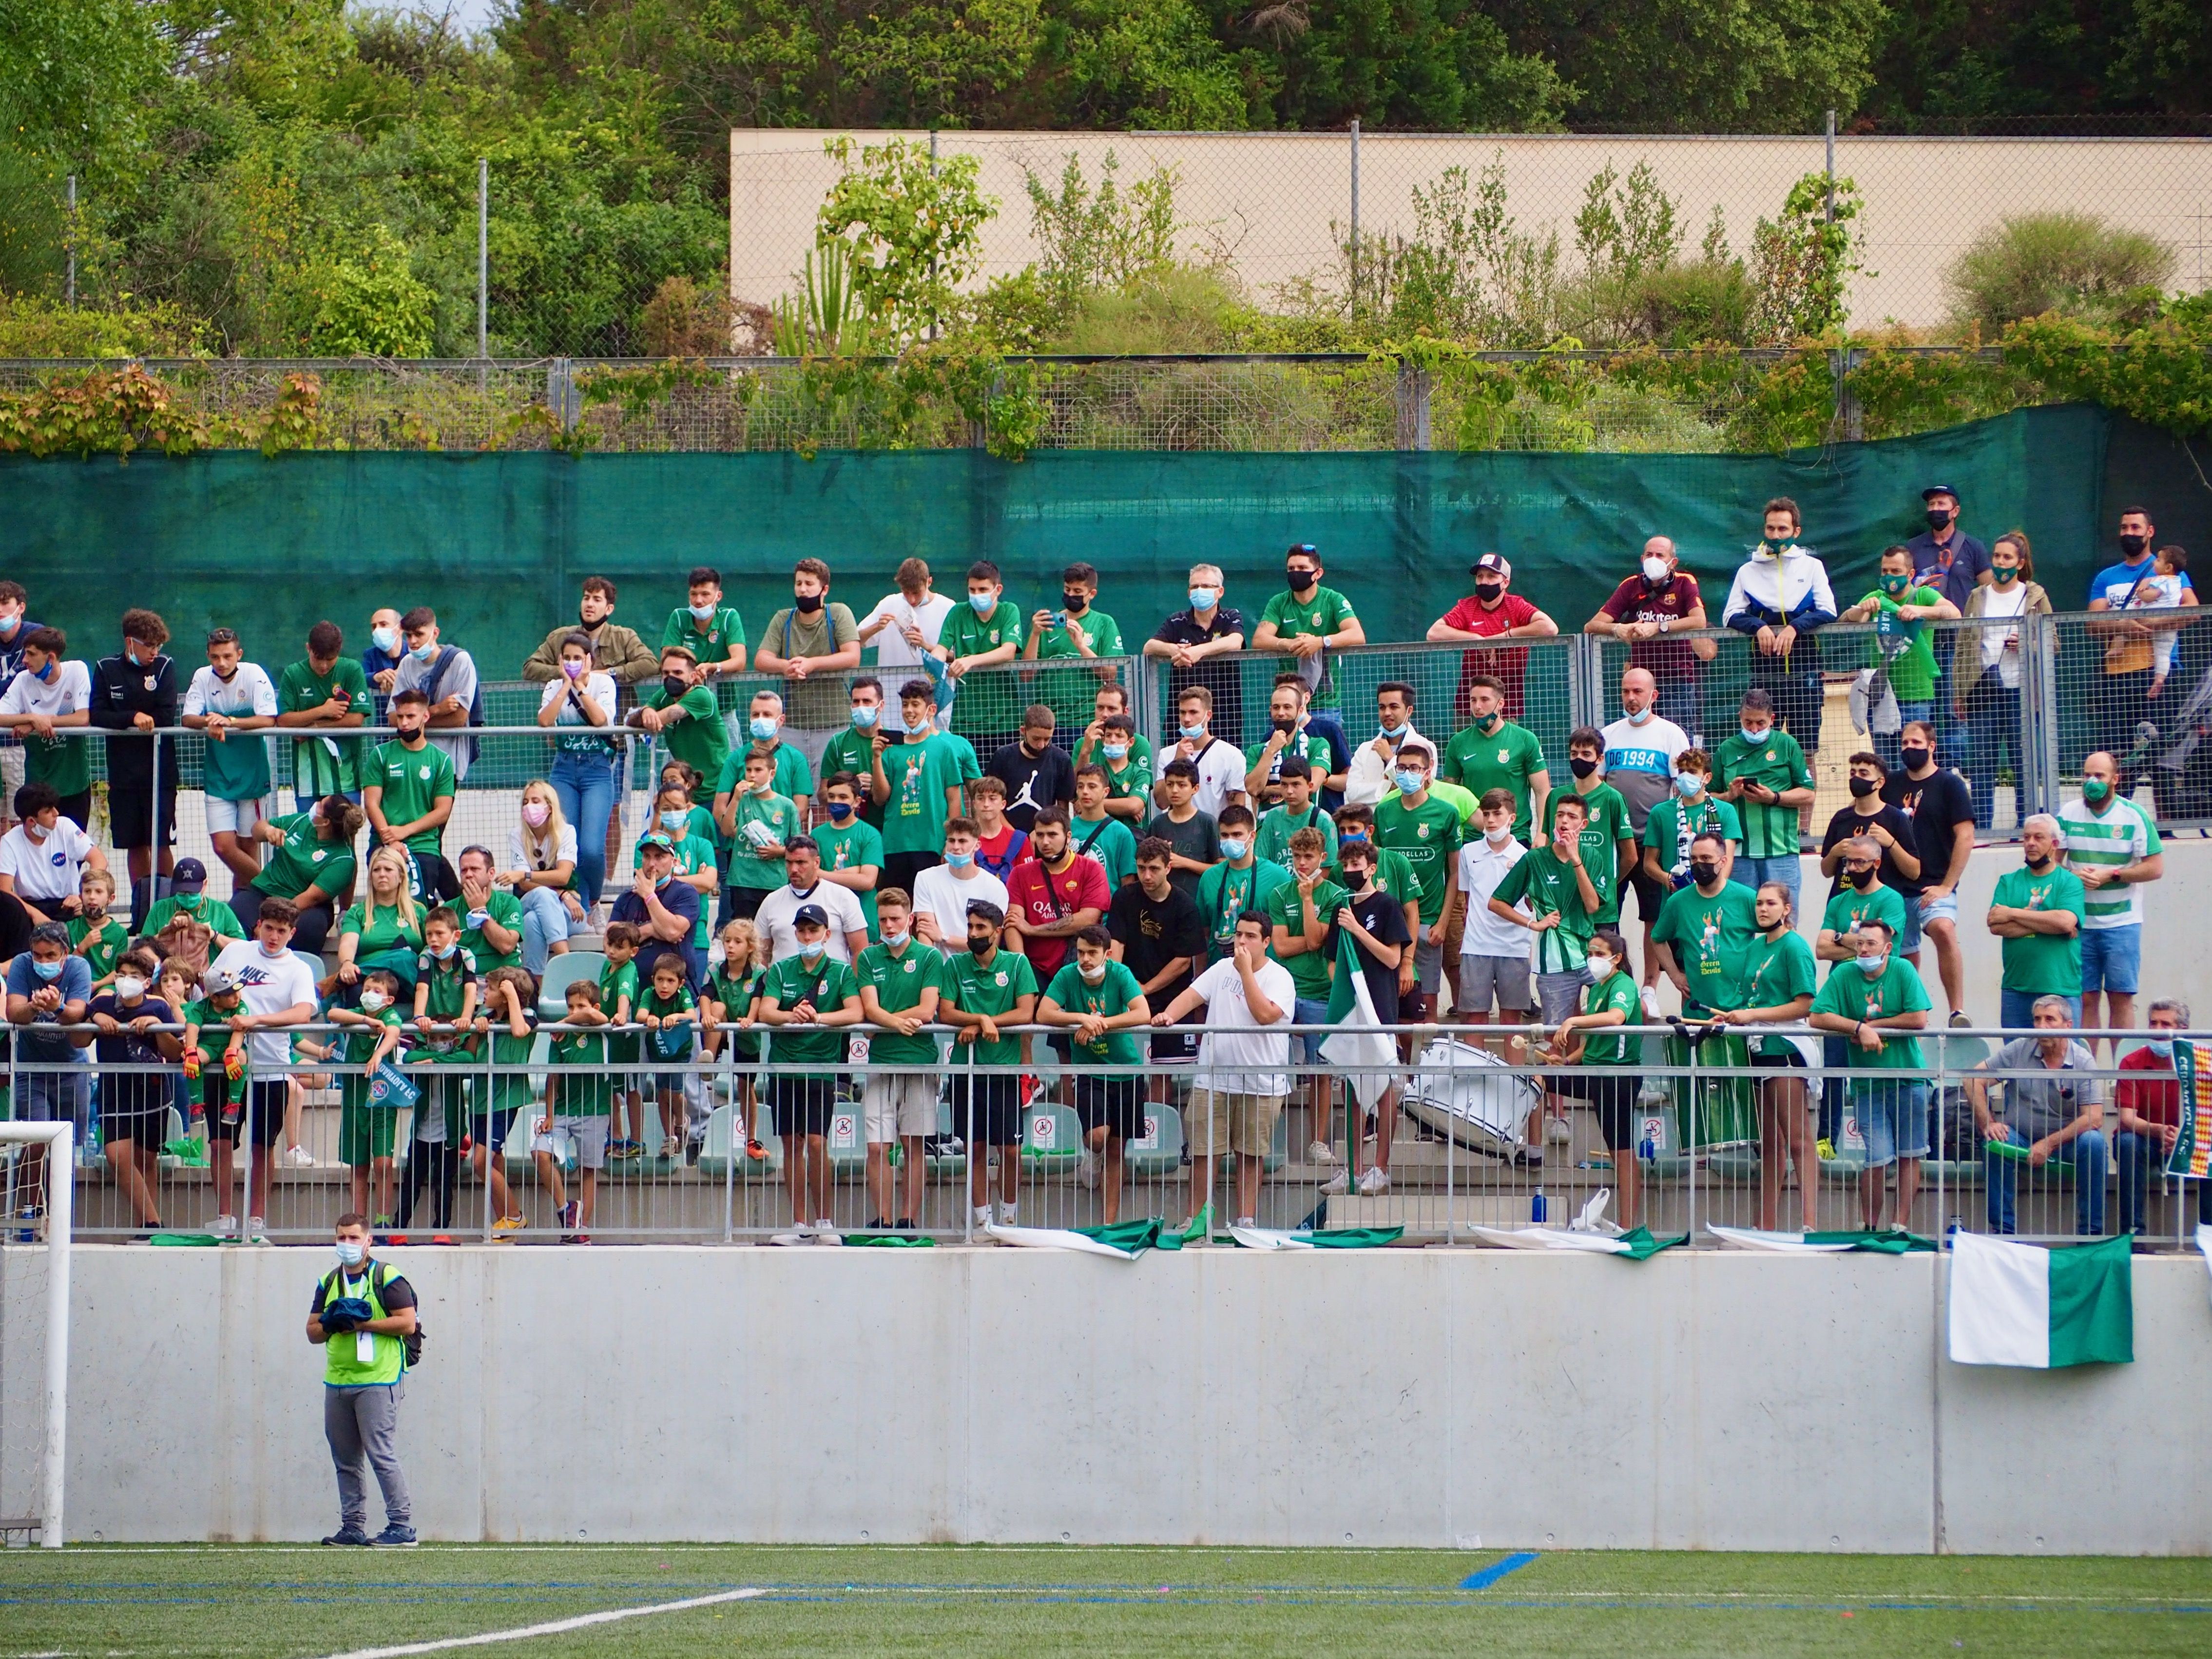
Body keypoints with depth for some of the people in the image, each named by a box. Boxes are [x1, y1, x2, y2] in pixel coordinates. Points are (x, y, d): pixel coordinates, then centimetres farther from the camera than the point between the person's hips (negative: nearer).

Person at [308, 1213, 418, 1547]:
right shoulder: (328, 1283, 17)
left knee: (382, 1455, -11)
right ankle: (353, 1526, 15)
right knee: (345, 1461, 9)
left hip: (377, 1381, -7)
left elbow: (407, 1323, -10)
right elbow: (313, 1332, 16)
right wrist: (331, 1324, -6)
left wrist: (363, 1323, -14)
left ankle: (402, 1525, -9)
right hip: (337, 1382, 7)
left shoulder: (386, 1278, -3)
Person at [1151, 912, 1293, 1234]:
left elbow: (1266, 1015, -20)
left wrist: (1246, 970, -17)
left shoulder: (1279, 977, -5)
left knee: (1251, 1155, 6)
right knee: (1202, 1149, 2)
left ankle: (1246, 1220, 14)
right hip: (1212, 1078, 3)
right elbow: (1192, 996, 1)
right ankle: (1199, 1216, 15)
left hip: (1260, 1084, -3)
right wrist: (1169, 1015, -19)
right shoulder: (1222, 969, 9)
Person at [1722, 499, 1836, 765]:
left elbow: (1828, 612, -2)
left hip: (1805, 671, -1)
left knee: (1806, 748, -2)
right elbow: (1730, 615, 3)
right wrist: (1758, 627, -16)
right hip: (1765, 670, 1)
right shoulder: (1748, 571, 11)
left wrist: (1795, 628, -18)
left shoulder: (1812, 566, 9)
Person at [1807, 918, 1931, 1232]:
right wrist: (1861, 1028, -18)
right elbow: (1817, 1018, -8)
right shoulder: (1844, 976, 1)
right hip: (1867, 1084, 0)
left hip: (1908, 1079, 0)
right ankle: (1869, 1227, 8)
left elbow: (1919, 1020, -10)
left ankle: (1902, 1227, 10)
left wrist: (1873, 1025, -10)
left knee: (1909, 1156, 3)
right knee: (1877, 1159, -7)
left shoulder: (1903, 971, -2)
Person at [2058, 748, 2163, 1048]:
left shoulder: (2134, 816, -2)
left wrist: (2110, 876, -13)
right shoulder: (2068, 814, 7)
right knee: (2085, 998, 2)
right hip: (2079, 922, 2)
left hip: (2121, 922, -2)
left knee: (2121, 998, -2)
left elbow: (2155, 867, -5)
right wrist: (2074, 876, -12)